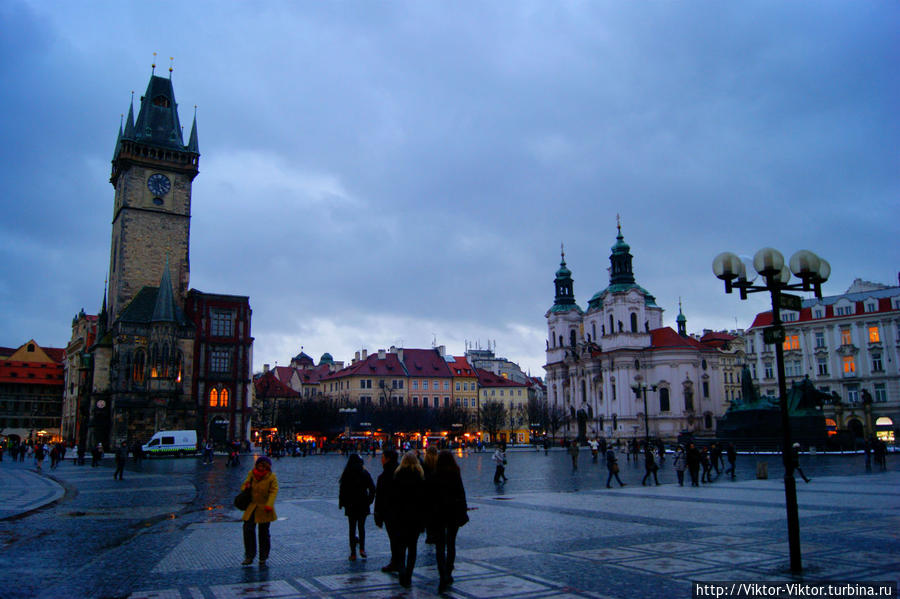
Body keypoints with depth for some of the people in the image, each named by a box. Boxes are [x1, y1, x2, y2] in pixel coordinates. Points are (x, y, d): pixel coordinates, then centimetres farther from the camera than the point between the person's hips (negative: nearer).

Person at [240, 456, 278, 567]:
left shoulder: (271, 477, -6)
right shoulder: (251, 474, 5)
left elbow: (274, 491, -12)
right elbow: (244, 485, 16)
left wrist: (269, 505, -27)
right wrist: (246, 487, -10)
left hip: (264, 509, -3)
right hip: (251, 508, 3)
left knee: (264, 533, 4)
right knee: (248, 529, -8)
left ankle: (263, 559, 16)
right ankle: (249, 556, 6)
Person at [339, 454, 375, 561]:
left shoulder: (346, 475, -7)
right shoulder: (365, 473, -4)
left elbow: (342, 490, -7)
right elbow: (372, 488, -5)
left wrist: (341, 503, 3)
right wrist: (370, 500, 6)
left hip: (351, 506, -1)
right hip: (363, 505, 1)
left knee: (352, 528, 6)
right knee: (361, 527, 15)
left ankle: (353, 553, 4)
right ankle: (362, 549, 2)